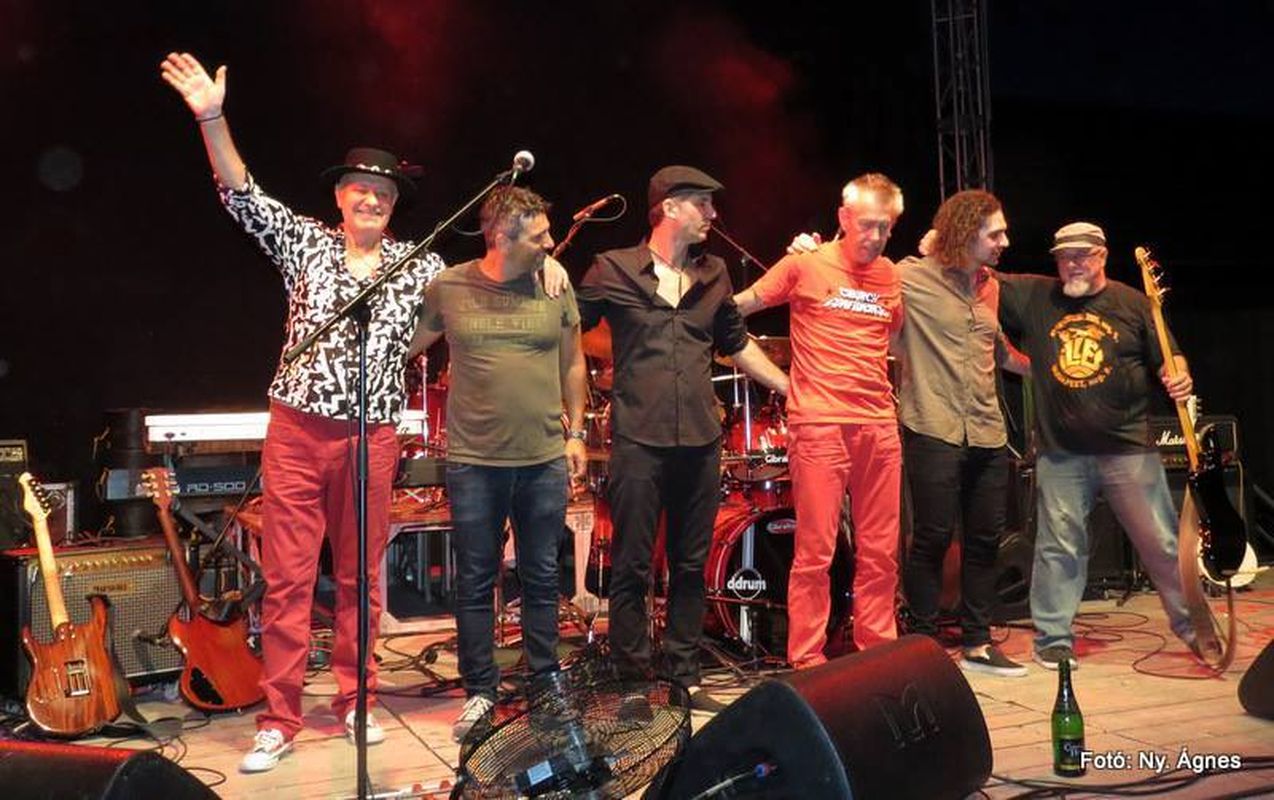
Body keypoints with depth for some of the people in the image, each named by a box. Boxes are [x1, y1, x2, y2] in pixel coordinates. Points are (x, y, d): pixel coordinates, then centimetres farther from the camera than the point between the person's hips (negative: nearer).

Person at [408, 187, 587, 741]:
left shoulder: (556, 285, 2)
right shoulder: (448, 288, -3)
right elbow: (404, 347, 9)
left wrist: (575, 432, 10)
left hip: (545, 461, 2)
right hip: (473, 462, -1)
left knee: (542, 579, 11)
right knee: (475, 582, 8)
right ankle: (480, 692, 22)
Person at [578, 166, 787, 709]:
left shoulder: (713, 275, 13)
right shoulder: (614, 269, 0)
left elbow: (737, 344, 23)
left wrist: (793, 389, 21)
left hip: (701, 440, 5)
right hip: (639, 438, -4)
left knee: (691, 565, 11)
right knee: (633, 567, 2)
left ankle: (682, 675, 23)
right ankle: (634, 678, 15)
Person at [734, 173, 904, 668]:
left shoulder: (891, 276, 14)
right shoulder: (806, 265, -1)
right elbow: (736, 307, 4)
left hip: (880, 427, 5)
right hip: (820, 426, -5)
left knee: (880, 552, 10)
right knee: (816, 552, -1)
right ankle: (807, 662, 9)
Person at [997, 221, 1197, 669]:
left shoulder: (1134, 304, 5)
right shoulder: (1033, 296, 6)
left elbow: (1167, 358, 8)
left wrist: (1178, 377, -14)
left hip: (1128, 447, 0)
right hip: (1060, 451, 0)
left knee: (1161, 542, 5)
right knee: (1058, 546, 5)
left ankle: (1193, 627, 22)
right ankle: (1053, 638, 17)